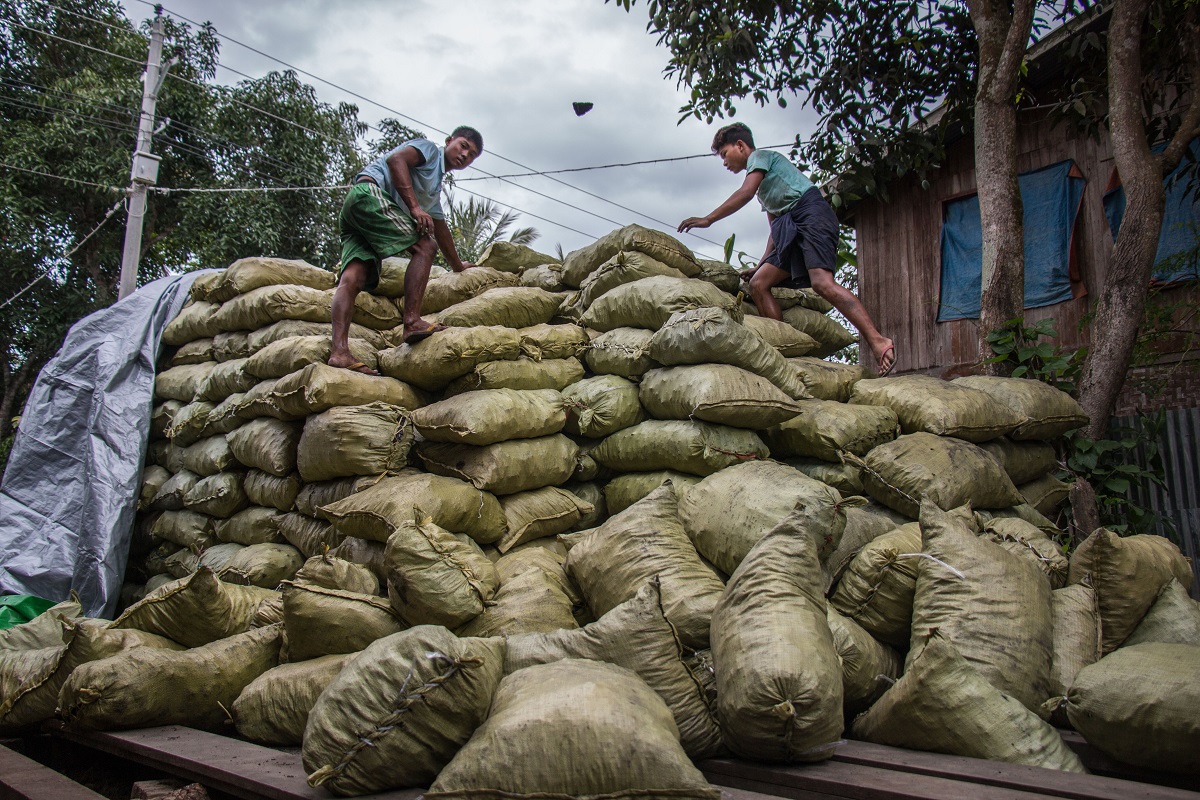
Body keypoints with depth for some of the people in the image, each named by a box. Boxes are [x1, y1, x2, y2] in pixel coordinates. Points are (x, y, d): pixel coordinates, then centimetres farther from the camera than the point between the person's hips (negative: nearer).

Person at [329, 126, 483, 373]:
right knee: (424, 246, -15)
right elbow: (395, 159, -9)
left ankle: (339, 350, -26)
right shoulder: (429, 149, 11)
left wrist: (458, 266, 49)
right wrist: (415, 207, -17)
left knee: (353, 278, -10)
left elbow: (440, 230, 41)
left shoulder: (436, 186, 34)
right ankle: (412, 322, -25)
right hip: (370, 192, -8)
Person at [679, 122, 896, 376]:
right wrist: (761, 266, 26)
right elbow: (775, 230, 30)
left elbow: (746, 193, -9)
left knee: (822, 282, -29)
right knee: (758, 284, -3)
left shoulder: (760, 156, 9)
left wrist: (708, 219, -7)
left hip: (812, 213, -9)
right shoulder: (764, 186, 33)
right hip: (791, 229, 9)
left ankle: (878, 342, -36)